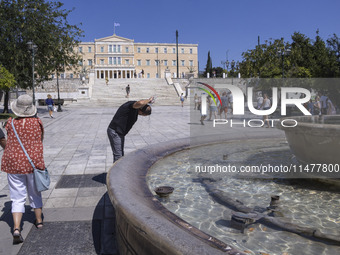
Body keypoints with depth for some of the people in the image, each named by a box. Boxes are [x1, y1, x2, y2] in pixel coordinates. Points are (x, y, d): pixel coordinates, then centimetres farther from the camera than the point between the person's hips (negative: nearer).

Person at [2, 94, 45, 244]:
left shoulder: (11, 123, -7)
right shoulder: (37, 122, -8)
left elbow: (8, 142, 7)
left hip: (14, 163, 0)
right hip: (34, 162, 1)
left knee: (17, 198, 7)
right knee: (35, 193, 20)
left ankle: (16, 228, -5)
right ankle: (39, 221, 33)